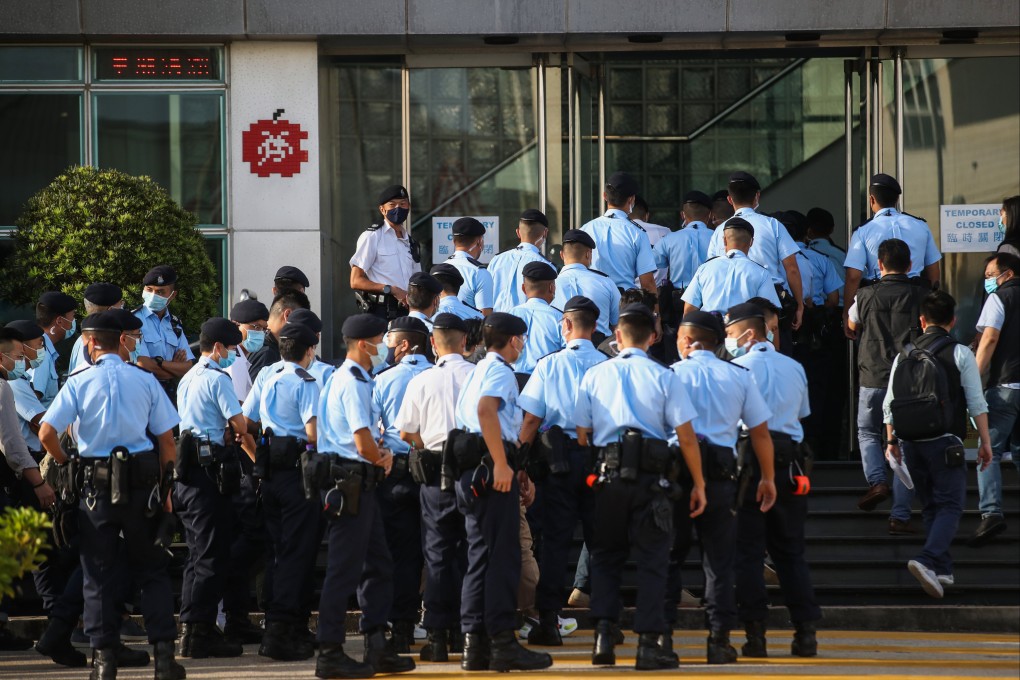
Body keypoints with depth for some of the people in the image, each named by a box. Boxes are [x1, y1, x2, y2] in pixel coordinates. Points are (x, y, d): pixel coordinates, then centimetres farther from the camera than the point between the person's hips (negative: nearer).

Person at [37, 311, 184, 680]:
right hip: (142, 480, 1)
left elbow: (47, 433, -12)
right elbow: (167, 439, 2)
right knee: (152, 570, 10)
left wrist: (64, 463, 7)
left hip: (96, 483, -1)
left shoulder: (79, 382, -3)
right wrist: (165, 488, 11)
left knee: (99, 573, 6)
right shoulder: (146, 380, 3)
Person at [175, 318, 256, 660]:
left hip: (187, 471, 9)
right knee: (211, 555, -7)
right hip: (210, 470, -9)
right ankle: (200, 633, -8)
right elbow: (240, 427, -10)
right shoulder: (218, 378, -10)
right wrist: (257, 456, 6)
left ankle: (190, 630, 14)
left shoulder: (188, 379, 19)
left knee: (197, 552, 13)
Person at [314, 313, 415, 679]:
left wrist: (380, 452, 6)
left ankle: (377, 648, 18)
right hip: (351, 480, -11)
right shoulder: (353, 384, -17)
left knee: (379, 565, 14)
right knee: (344, 569, -6)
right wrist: (381, 457, -3)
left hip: (361, 483, 11)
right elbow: (363, 443, -23)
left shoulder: (346, 380, 15)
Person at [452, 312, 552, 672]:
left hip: (473, 470, 10)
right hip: (492, 464, -10)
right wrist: (501, 463, -27)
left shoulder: (477, 371, 24)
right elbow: (486, 409, -23)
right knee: (503, 556, -10)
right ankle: (503, 644, -12)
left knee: (480, 556, 9)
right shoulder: (500, 370, -5)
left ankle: (474, 643, 6)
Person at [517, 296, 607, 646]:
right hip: (599, 457, 0)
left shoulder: (549, 365, -1)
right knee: (600, 538, 9)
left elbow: (531, 420, -4)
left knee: (555, 538, 3)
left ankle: (548, 620, -2)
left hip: (558, 457, 0)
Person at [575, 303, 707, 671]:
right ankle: (648, 645, -1)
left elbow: (582, 435, 3)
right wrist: (698, 485, 3)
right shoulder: (664, 378, -2)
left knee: (605, 557, 14)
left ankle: (604, 635, 1)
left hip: (608, 475, 2)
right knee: (652, 561, 4)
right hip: (652, 477, -2)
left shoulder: (594, 376, 4)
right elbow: (687, 437, -5)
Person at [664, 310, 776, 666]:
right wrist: (768, 479, 15)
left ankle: (662, 634, 2)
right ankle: (719, 641, 0)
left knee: (669, 557, 8)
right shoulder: (739, 376, 7)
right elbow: (760, 430, 8)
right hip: (721, 474, 1)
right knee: (719, 560, 5)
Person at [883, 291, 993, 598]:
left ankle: (942, 569, 16)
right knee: (951, 505, -2)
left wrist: (892, 440, 20)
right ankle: (928, 559, -23)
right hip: (944, 442, -4)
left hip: (910, 442, 4)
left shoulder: (903, 356, 9)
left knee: (931, 505, 16)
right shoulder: (960, 354, -2)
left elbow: (889, 404, 10)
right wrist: (985, 441, 1)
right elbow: (976, 403, -5)